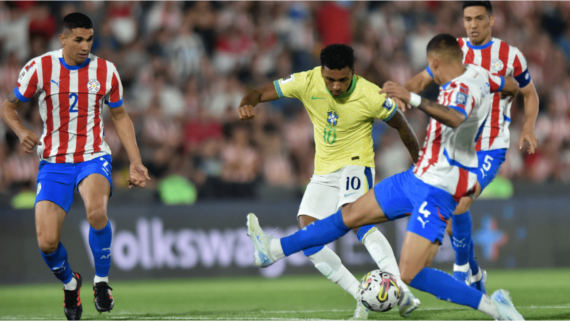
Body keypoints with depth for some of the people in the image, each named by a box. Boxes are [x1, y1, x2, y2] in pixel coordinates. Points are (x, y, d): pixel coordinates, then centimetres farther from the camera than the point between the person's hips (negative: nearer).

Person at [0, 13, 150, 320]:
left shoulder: (105, 71, 0)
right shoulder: (39, 68, -5)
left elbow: (120, 116, 14)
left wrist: (135, 163, 8)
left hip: (93, 158, 0)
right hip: (54, 164, 0)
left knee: (96, 211, -34)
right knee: (47, 243, -13)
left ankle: (101, 280, -10)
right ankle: (70, 283, 22)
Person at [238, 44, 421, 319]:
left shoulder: (371, 97, -19)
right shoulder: (307, 82, -12)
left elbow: (401, 126, -2)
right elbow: (260, 93, -5)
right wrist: (246, 104, -30)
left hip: (356, 164, -5)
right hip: (324, 172, 5)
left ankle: (401, 292, -43)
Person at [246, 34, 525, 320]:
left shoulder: (463, 88, -23)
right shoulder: (476, 73, 4)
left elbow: (454, 118, -47)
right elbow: (512, 85, 24)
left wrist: (412, 99, -55)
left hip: (437, 192, -10)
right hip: (415, 178, 10)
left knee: (410, 274, -17)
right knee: (351, 215, 15)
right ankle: (273, 249, 24)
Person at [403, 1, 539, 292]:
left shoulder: (510, 56, -2)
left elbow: (530, 94, 10)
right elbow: (423, 80, 5)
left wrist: (528, 128, -6)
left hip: (490, 149, -4)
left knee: (458, 207, -22)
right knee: (449, 216, 5)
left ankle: (462, 268, -1)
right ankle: (474, 274, 26)